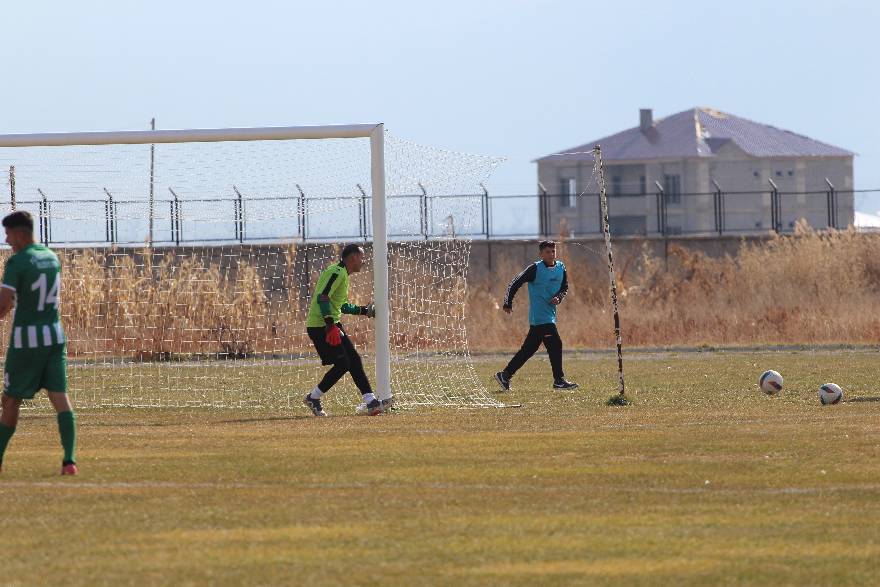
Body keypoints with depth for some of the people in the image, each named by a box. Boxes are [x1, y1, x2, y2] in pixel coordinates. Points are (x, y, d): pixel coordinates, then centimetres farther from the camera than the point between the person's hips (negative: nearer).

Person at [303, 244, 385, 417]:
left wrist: (364, 311, 24)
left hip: (331, 325, 10)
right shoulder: (336, 272, -14)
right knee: (342, 364, -12)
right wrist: (331, 326, -29)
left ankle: (371, 402, 3)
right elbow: (322, 298, -24)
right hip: (320, 326, -10)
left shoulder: (343, 274, 19)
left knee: (354, 361, 4)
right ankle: (313, 398, 1)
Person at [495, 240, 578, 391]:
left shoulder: (560, 268, 10)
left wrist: (559, 297, -3)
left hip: (550, 315, 7)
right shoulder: (535, 269, -9)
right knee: (555, 345, -11)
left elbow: (564, 287, 20)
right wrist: (508, 303, -13)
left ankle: (505, 375, 17)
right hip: (539, 316, -7)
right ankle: (559, 380, -4)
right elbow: (516, 283, -7)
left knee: (529, 349, 10)